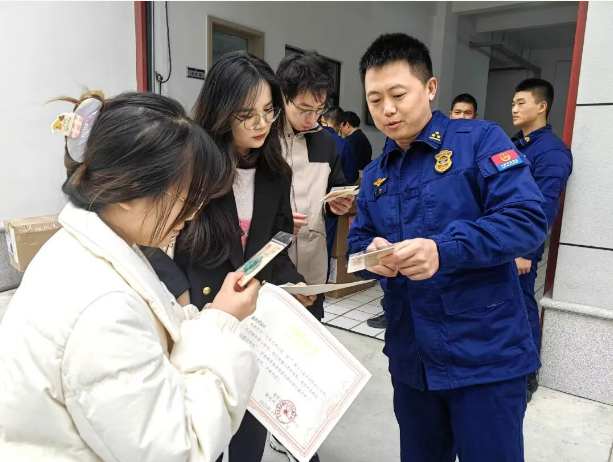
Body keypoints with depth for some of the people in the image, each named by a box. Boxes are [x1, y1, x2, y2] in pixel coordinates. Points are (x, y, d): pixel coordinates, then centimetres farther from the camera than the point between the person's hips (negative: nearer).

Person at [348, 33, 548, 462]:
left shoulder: (481, 140, -7)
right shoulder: (374, 176, 11)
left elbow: (528, 219, -16)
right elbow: (357, 242, 10)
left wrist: (443, 250, -29)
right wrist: (373, 254, -15)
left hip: (484, 353, -5)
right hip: (410, 356, 6)